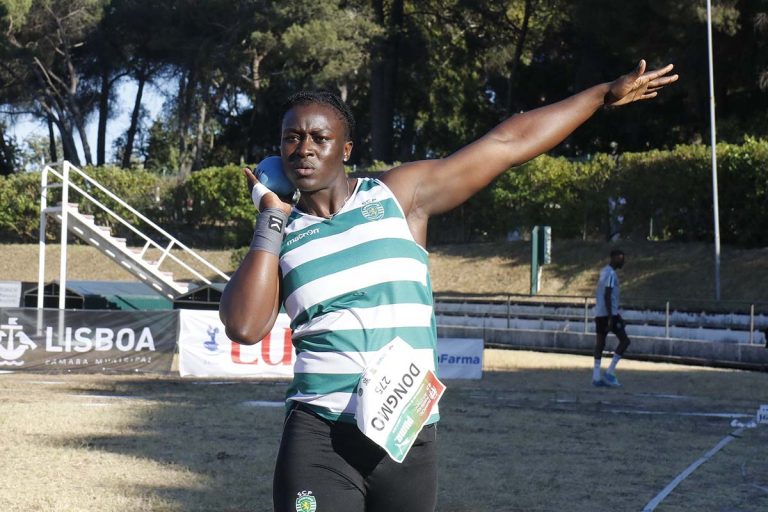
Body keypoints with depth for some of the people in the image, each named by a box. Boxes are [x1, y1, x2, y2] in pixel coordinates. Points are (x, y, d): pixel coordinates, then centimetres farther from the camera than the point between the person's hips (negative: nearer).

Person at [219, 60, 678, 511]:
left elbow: (509, 143, 7)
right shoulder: (278, 236, 6)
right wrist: (271, 219, -4)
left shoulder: (400, 195, 4)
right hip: (321, 436, -1)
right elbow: (244, 327, -10)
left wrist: (606, 94, 10)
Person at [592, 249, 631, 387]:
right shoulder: (611, 274, -13)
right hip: (609, 313, -9)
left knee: (600, 344, 6)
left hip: (599, 313, 9)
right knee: (624, 340, -3)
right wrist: (611, 318, -22)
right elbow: (607, 296, -20)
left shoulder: (604, 271, 18)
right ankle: (610, 372, -7)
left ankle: (596, 377, 1)